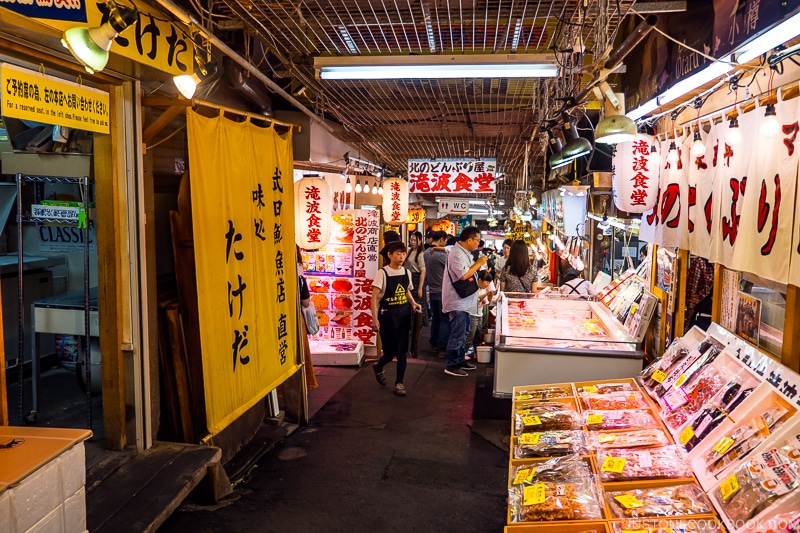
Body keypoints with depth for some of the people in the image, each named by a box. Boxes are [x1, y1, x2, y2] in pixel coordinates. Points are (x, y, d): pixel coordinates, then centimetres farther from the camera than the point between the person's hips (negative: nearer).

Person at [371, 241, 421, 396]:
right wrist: (375, 319, -18)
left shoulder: (407, 272, 4)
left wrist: (413, 303, 0)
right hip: (387, 315, -4)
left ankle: (399, 382, 17)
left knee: (402, 350, 5)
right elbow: (375, 297, -13)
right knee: (390, 351, 1)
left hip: (403, 315, 4)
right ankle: (378, 368, 34)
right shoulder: (383, 273, -12)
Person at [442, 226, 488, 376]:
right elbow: (463, 275, -26)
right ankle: (451, 366, 4)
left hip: (464, 302, 11)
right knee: (457, 336, -5)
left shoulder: (464, 252, 13)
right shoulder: (457, 253, -19)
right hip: (457, 302, -11)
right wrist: (478, 263, -16)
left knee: (462, 334, 19)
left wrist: (479, 264, 6)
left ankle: (460, 360, 31)